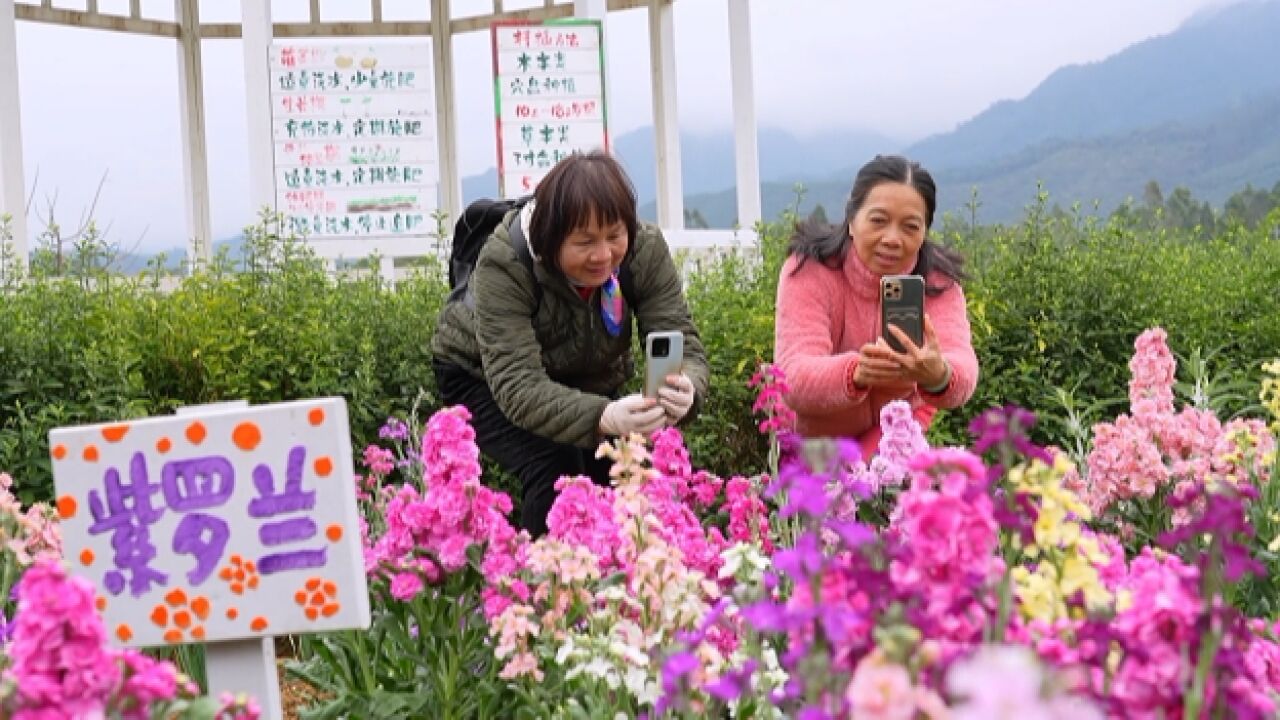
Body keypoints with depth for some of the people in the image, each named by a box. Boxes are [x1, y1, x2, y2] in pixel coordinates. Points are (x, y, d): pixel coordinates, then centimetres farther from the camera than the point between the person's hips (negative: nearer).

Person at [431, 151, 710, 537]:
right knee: (554, 470, -28)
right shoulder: (503, 263, -34)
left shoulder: (645, 248, -24)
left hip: (586, 380, 4)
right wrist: (603, 417, -59)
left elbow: (682, 344, -26)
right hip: (481, 377, -3)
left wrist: (686, 390, -51)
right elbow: (518, 385, -41)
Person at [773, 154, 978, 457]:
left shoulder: (938, 282, -14)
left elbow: (962, 371, -33)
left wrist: (937, 375, -59)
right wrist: (856, 372, -57)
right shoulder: (809, 270, -21)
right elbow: (793, 378, -35)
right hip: (816, 440, -4)